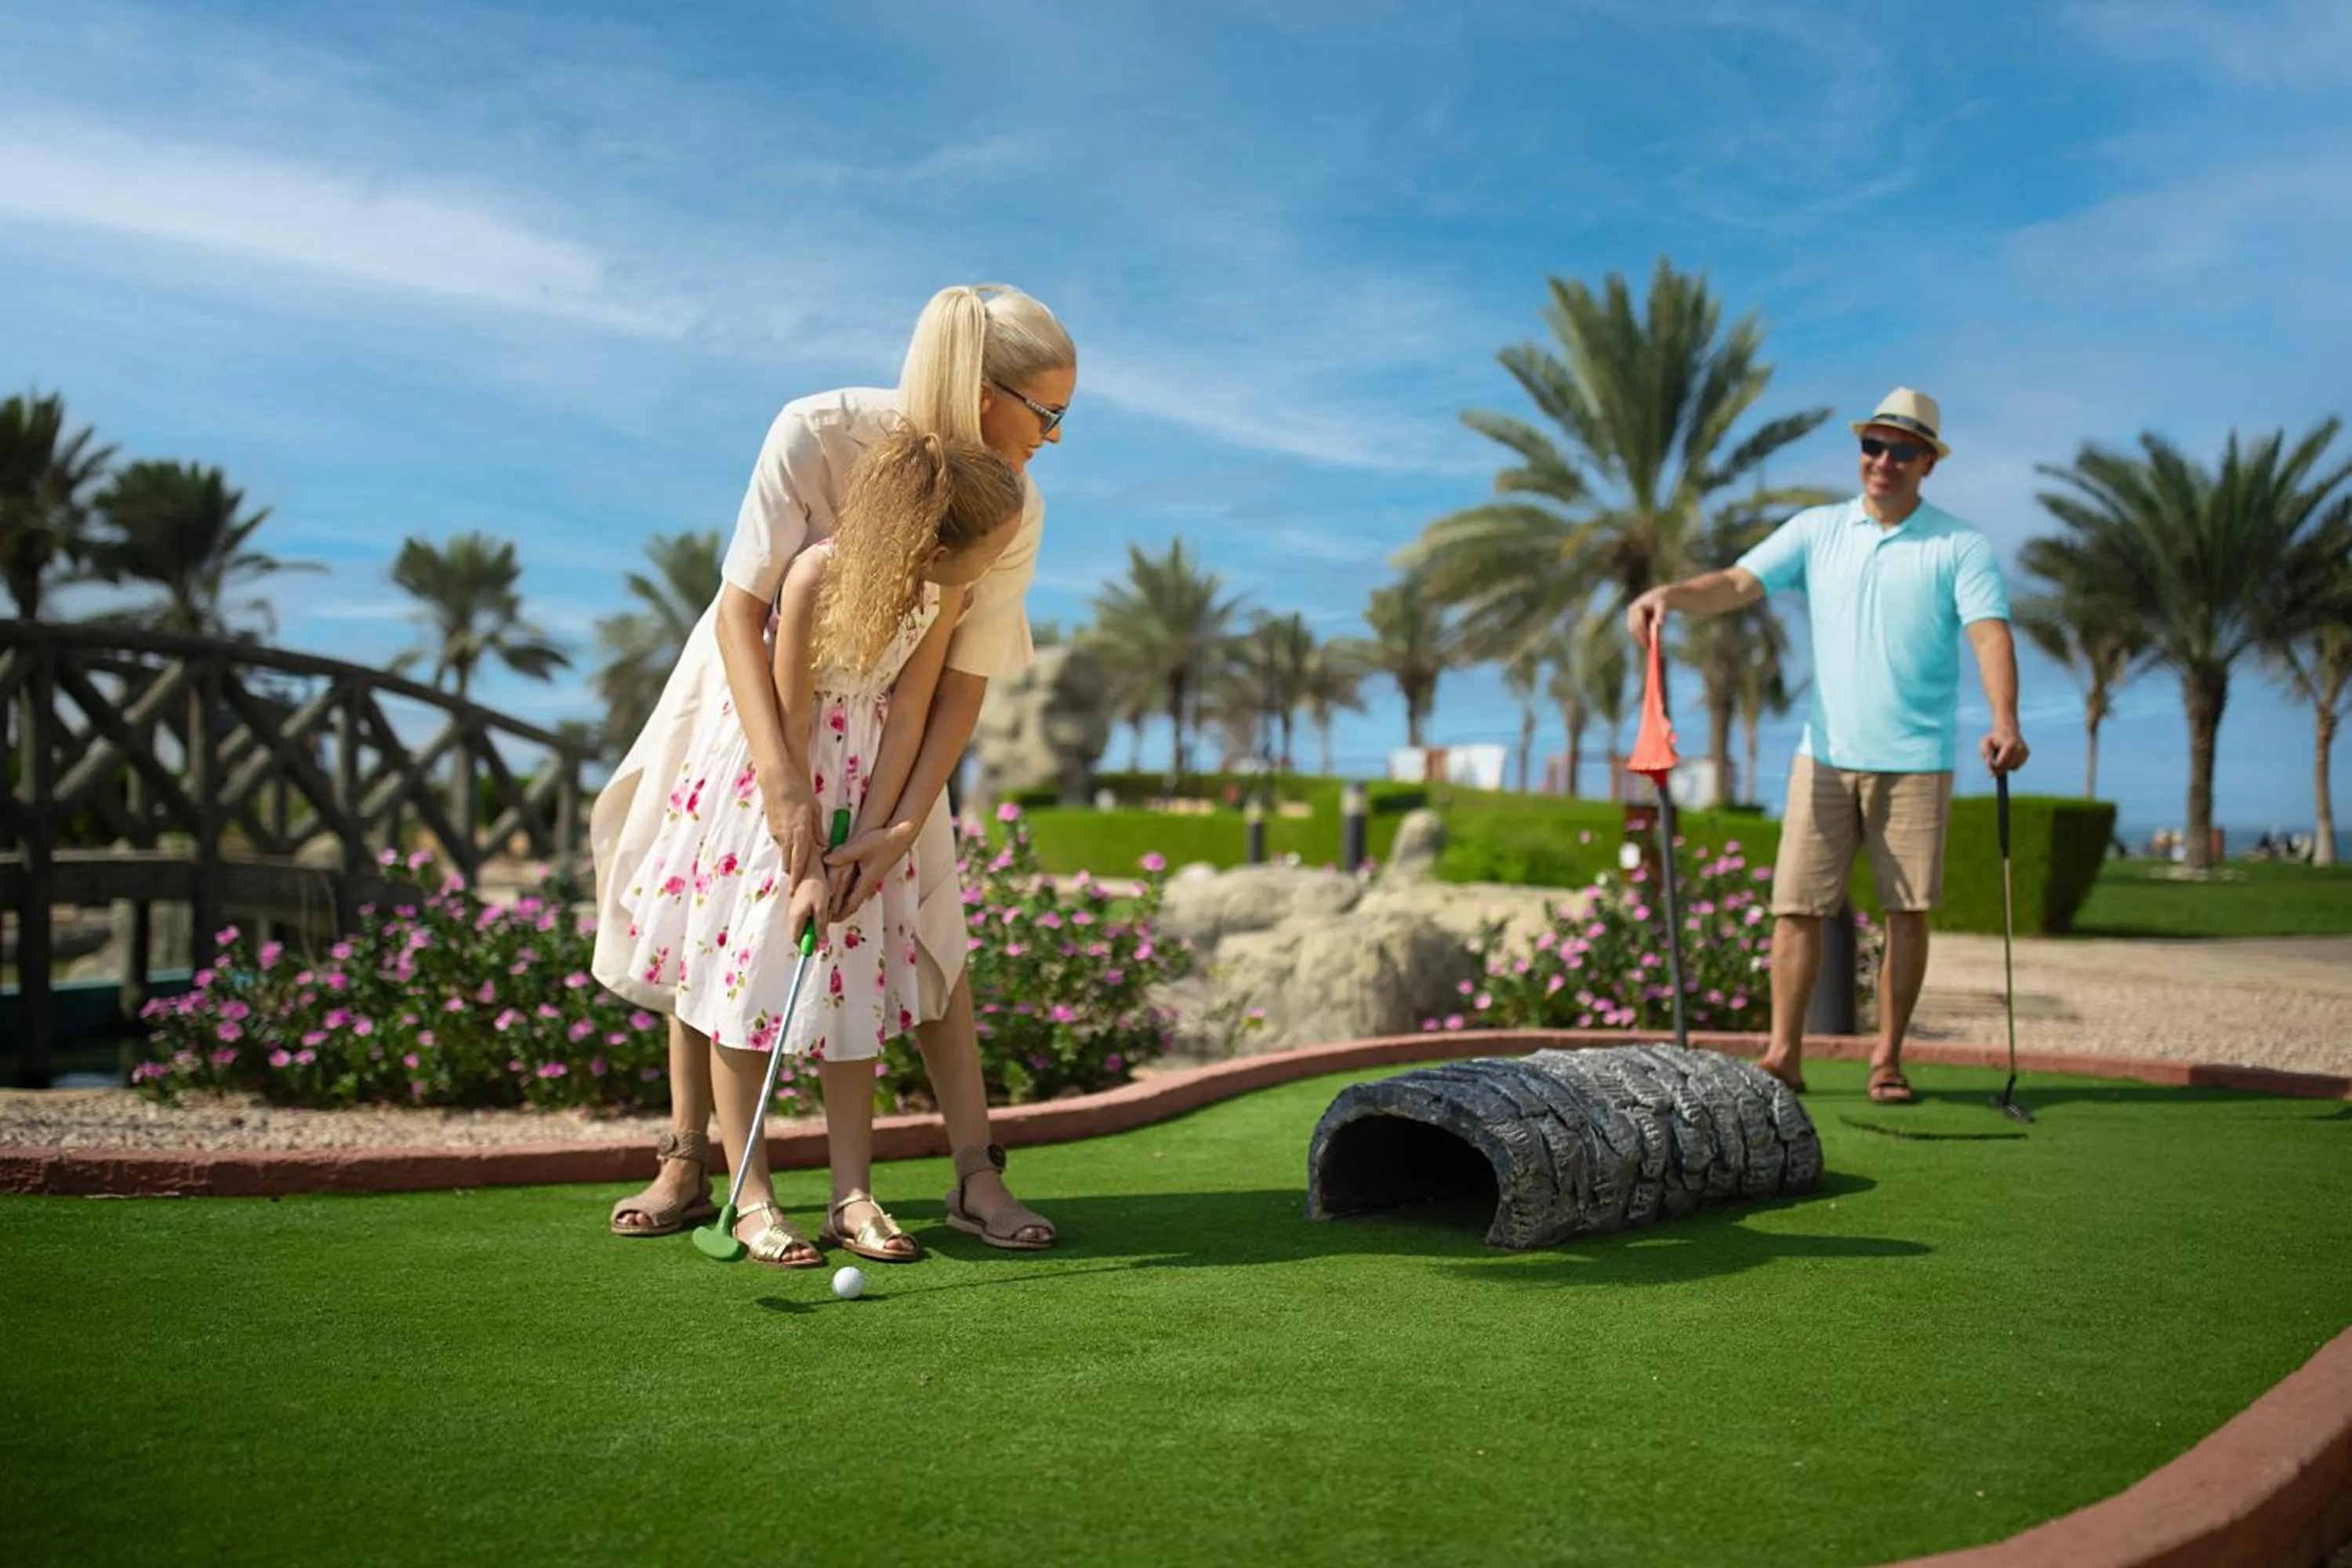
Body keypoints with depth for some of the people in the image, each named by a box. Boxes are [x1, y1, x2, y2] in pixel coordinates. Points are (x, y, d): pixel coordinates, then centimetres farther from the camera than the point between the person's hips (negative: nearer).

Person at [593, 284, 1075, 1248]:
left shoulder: (1012, 510, -22)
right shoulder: (819, 435, -32)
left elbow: (963, 682, -20)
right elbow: (740, 609, -31)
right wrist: (782, 784, -41)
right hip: (753, 677, -1)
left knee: (926, 915, -8)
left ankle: (976, 1175, -3)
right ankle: (686, 1165, 10)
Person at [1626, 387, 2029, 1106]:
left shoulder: (1961, 547, 1)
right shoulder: (1817, 530, 8)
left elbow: (1989, 634, -11)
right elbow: (1738, 583, -2)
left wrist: (2004, 720, -27)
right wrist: (1671, 594, -22)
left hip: (1916, 759, -1)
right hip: (1825, 755, 2)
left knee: (1907, 911, 2)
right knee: (1797, 904, -2)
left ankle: (1888, 1059, 12)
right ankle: (1783, 1054, 4)